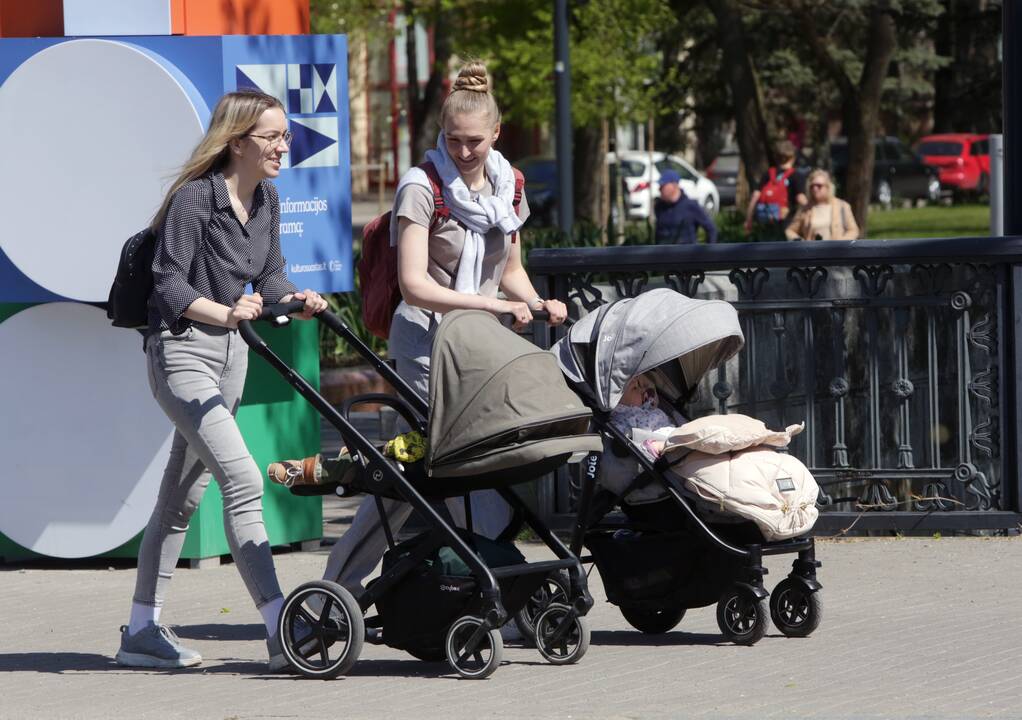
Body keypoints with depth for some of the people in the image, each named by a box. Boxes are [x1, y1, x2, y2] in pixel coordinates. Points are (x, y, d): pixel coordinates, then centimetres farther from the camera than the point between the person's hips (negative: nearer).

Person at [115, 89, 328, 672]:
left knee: (184, 494, 14)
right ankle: (282, 632, -24)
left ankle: (142, 631, 22)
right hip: (182, 351, -9)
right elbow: (170, 284, -18)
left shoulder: (267, 198, 7)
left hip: (231, 352, 9)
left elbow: (269, 276, 13)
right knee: (243, 478, -19)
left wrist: (298, 300, -8)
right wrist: (224, 313, -32)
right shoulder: (195, 198, -16)